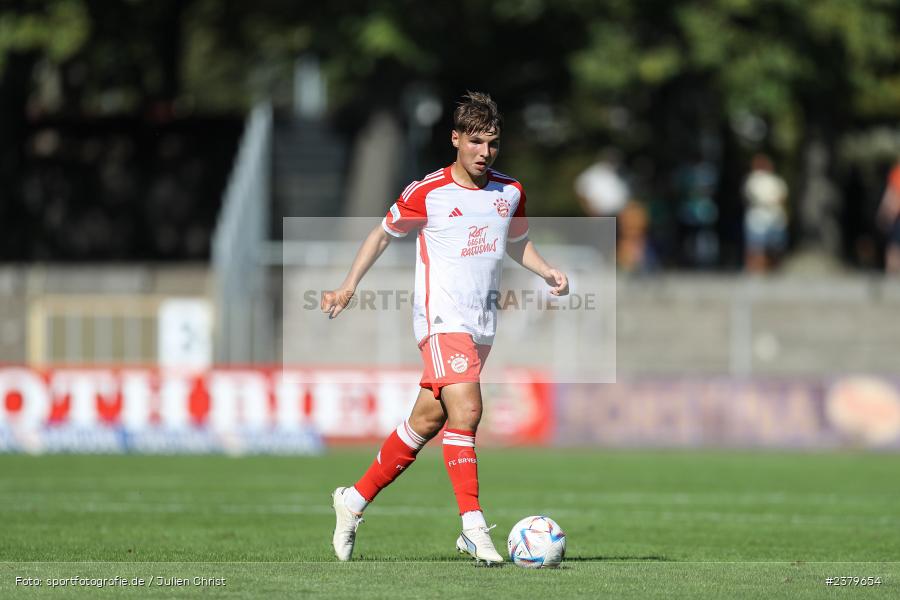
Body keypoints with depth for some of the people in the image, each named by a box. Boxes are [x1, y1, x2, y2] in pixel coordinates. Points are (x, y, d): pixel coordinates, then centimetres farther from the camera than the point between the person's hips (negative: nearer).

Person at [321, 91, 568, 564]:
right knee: (466, 410, -22)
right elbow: (383, 235, 8)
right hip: (442, 317, -6)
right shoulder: (426, 192, -5)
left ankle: (354, 500, 23)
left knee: (426, 422, 8)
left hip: (483, 325, 6)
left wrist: (548, 273, 8)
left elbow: (517, 244, 26)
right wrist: (349, 286, -1)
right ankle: (473, 526, -21)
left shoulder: (510, 192, 9)